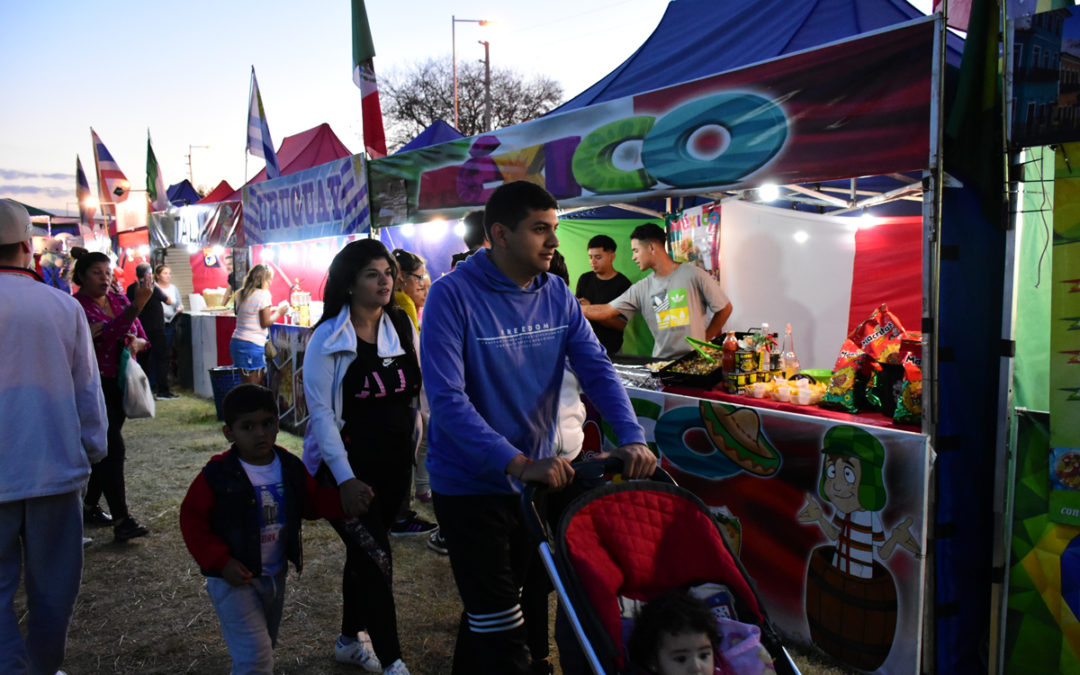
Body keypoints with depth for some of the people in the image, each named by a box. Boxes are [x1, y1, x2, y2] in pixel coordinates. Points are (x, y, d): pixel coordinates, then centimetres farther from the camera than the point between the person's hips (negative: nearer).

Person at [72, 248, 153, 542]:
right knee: (113, 448, -12)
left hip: (120, 384, 7)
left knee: (105, 448, 15)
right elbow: (109, 334, -29)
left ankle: (90, 505, 30)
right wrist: (137, 305, -40)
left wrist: (135, 343, -8)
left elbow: (141, 337, 16)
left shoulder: (119, 300, 9)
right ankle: (121, 520, -9)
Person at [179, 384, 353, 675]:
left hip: (275, 575, 6)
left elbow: (313, 500, 5)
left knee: (266, 645, 23)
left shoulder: (290, 467, -4)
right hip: (234, 578, -5)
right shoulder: (218, 474, -17)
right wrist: (220, 561, -20)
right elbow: (192, 520, -11)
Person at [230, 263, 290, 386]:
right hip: (252, 345, -8)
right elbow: (265, 323, -9)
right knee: (253, 388, -5)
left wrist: (269, 310, 19)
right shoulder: (263, 294, -10)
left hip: (237, 342, 8)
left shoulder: (241, 294, 13)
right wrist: (279, 312, 5)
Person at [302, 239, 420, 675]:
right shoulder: (328, 338, -11)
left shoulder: (400, 326, 4)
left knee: (363, 551, 17)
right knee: (375, 557, -8)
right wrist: (345, 478, -21)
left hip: (395, 463, 5)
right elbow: (320, 412, -15)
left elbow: (419, 389, 12)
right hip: (348, 466, -5)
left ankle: (350, 639, 35)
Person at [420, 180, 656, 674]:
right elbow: (447, 399, -26)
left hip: (535, 479, 6)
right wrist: (517, 463, -35)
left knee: (487, 608, 24)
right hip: (470, 482, -6)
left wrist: (632, 437, -21)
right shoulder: (453, 295, -19)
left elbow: (596, 368, -4)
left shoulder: (557, 294, -1)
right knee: (500, 630, -1)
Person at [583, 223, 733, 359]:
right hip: (661, 363, 3)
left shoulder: (694, 275, -1)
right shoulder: (641, 288, 9)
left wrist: (705, 339, 2)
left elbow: (725, 308, 5)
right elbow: (606, 311, 9)